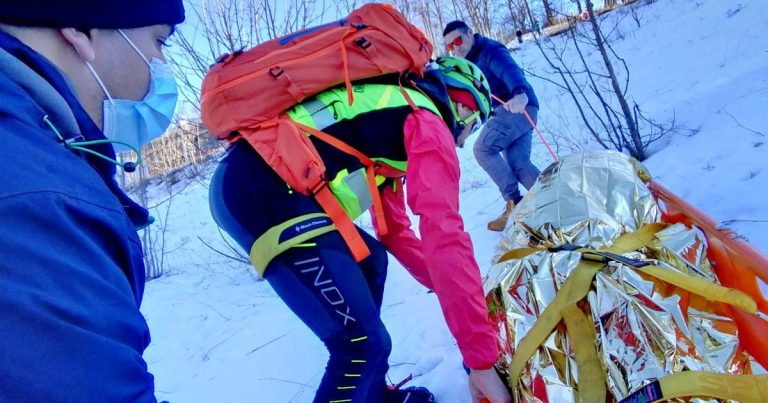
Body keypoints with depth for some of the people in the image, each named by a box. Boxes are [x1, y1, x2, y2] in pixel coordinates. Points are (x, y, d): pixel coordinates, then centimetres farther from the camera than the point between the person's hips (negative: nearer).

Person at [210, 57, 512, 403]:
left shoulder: (392, 111, 29)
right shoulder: (427, 122, 1)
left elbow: (394, 229, 31)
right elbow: (443, 236, -12)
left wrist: (452, 288, 33)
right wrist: (481, 356, -8)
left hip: (248, 183, 11)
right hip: (260, 190, -11)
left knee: (370, 261, 22)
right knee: (364, 342, -9)